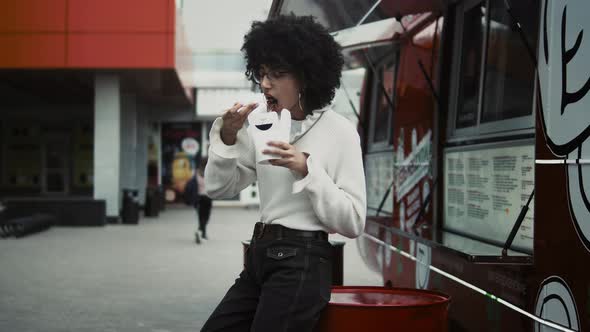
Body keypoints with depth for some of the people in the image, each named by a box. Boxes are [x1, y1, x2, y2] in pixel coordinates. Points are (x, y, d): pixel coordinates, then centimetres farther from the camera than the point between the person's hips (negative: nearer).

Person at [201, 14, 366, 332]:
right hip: (259, 256, 6)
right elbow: (218, 188, 9)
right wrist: (227, 137, -7)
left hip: (302, 264, -6)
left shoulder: (339, 131, -7)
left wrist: (306, 169, -19)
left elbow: (353, 223, -11)